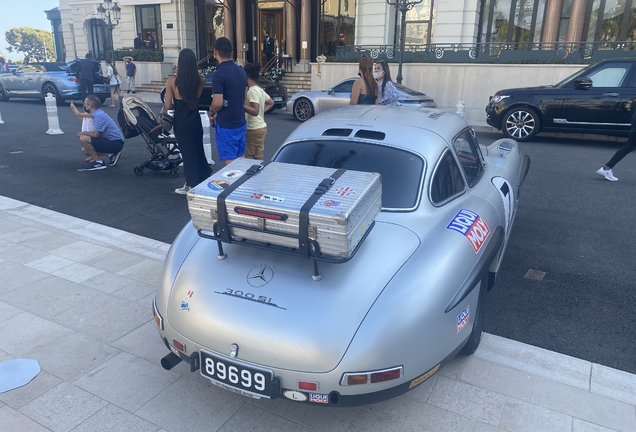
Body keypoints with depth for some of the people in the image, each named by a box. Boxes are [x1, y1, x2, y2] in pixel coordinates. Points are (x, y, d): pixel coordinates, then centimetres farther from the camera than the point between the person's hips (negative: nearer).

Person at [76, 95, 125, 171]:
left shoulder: (99, 115, -18)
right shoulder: (96, 114, 13)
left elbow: (95, 134, -24)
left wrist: (83, 133, -6)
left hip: (116, 143, -10)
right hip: (112, 142, 10)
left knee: (83, 139, -18)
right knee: (85, 150, 14)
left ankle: (99, 163, -9)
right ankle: (112, 155, 11)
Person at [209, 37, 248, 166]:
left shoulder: (218, 74, -18)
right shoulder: (241, 71, 7)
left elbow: (218, 103, -22)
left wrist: (211, 111, -2)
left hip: (226, 125, -8)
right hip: (241, 122, 8)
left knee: (230, 162, -1)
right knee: (240, 159, 16)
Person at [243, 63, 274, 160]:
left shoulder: (252, 90, -16)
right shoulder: (260, 89, 12)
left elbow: (255, 111, -24)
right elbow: (271, 103, 25)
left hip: (254, 129, -10)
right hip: (261, 127, 10)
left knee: (249, 158, -5)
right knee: (258, 157, 12)